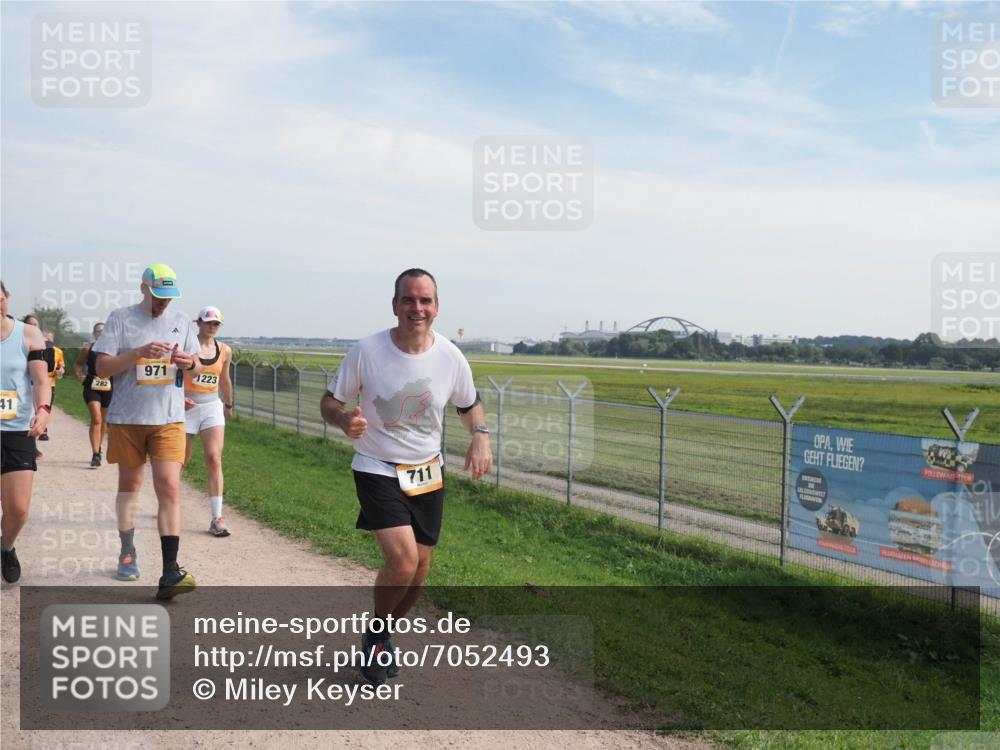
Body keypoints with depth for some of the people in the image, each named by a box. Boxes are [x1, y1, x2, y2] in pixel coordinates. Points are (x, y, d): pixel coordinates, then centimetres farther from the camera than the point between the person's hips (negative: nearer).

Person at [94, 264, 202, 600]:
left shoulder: (182, 321, 8)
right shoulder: (120, 318, 0)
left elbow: (197, 368, 12)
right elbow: (101, 368, -6)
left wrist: (189, 362, -12)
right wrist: (140, 352, -19)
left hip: (169, 420, 0)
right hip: (126, 418, 0)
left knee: (169, 487, -11)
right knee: (129, 485, 14)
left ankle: (170, 572, -14)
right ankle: (127, 553, 34)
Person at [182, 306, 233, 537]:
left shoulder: (225, 351, 6)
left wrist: (229, 405, 31)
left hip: (213, 407, 2)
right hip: (187, 407, -2)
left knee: (214, 459, -10)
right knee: (181, 461, 9)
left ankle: (217, 518, -10)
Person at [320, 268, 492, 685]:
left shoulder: (451, 358, -7)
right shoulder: (366, 352, -15)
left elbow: (470, 405, 10)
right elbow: (329, 402, -5)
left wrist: (480, 437, -11)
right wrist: (345, 420, -29)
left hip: (427, 472, 4)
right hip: (377, 470, -4)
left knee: (420, 568, 7)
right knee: (403, 560, -20)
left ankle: (381, 637, 36)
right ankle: (376, 634, 11)